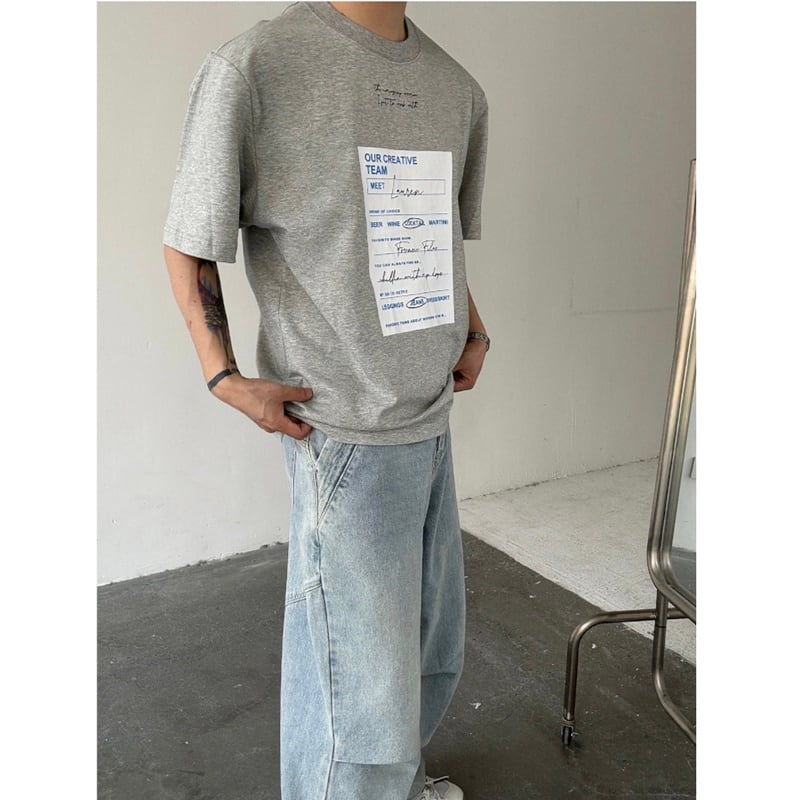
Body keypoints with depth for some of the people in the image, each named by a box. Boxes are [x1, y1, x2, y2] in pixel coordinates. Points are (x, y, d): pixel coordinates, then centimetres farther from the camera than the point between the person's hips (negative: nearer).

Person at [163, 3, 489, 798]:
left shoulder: (459, 90, 10)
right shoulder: (253, 66, -10)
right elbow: (187, 246, -2)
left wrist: (474, 336, 11)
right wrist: (223, 377, -11)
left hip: (433, 426, 7)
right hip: (344, 438, -6)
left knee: (433, 648, 20)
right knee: (364, 702, 2)